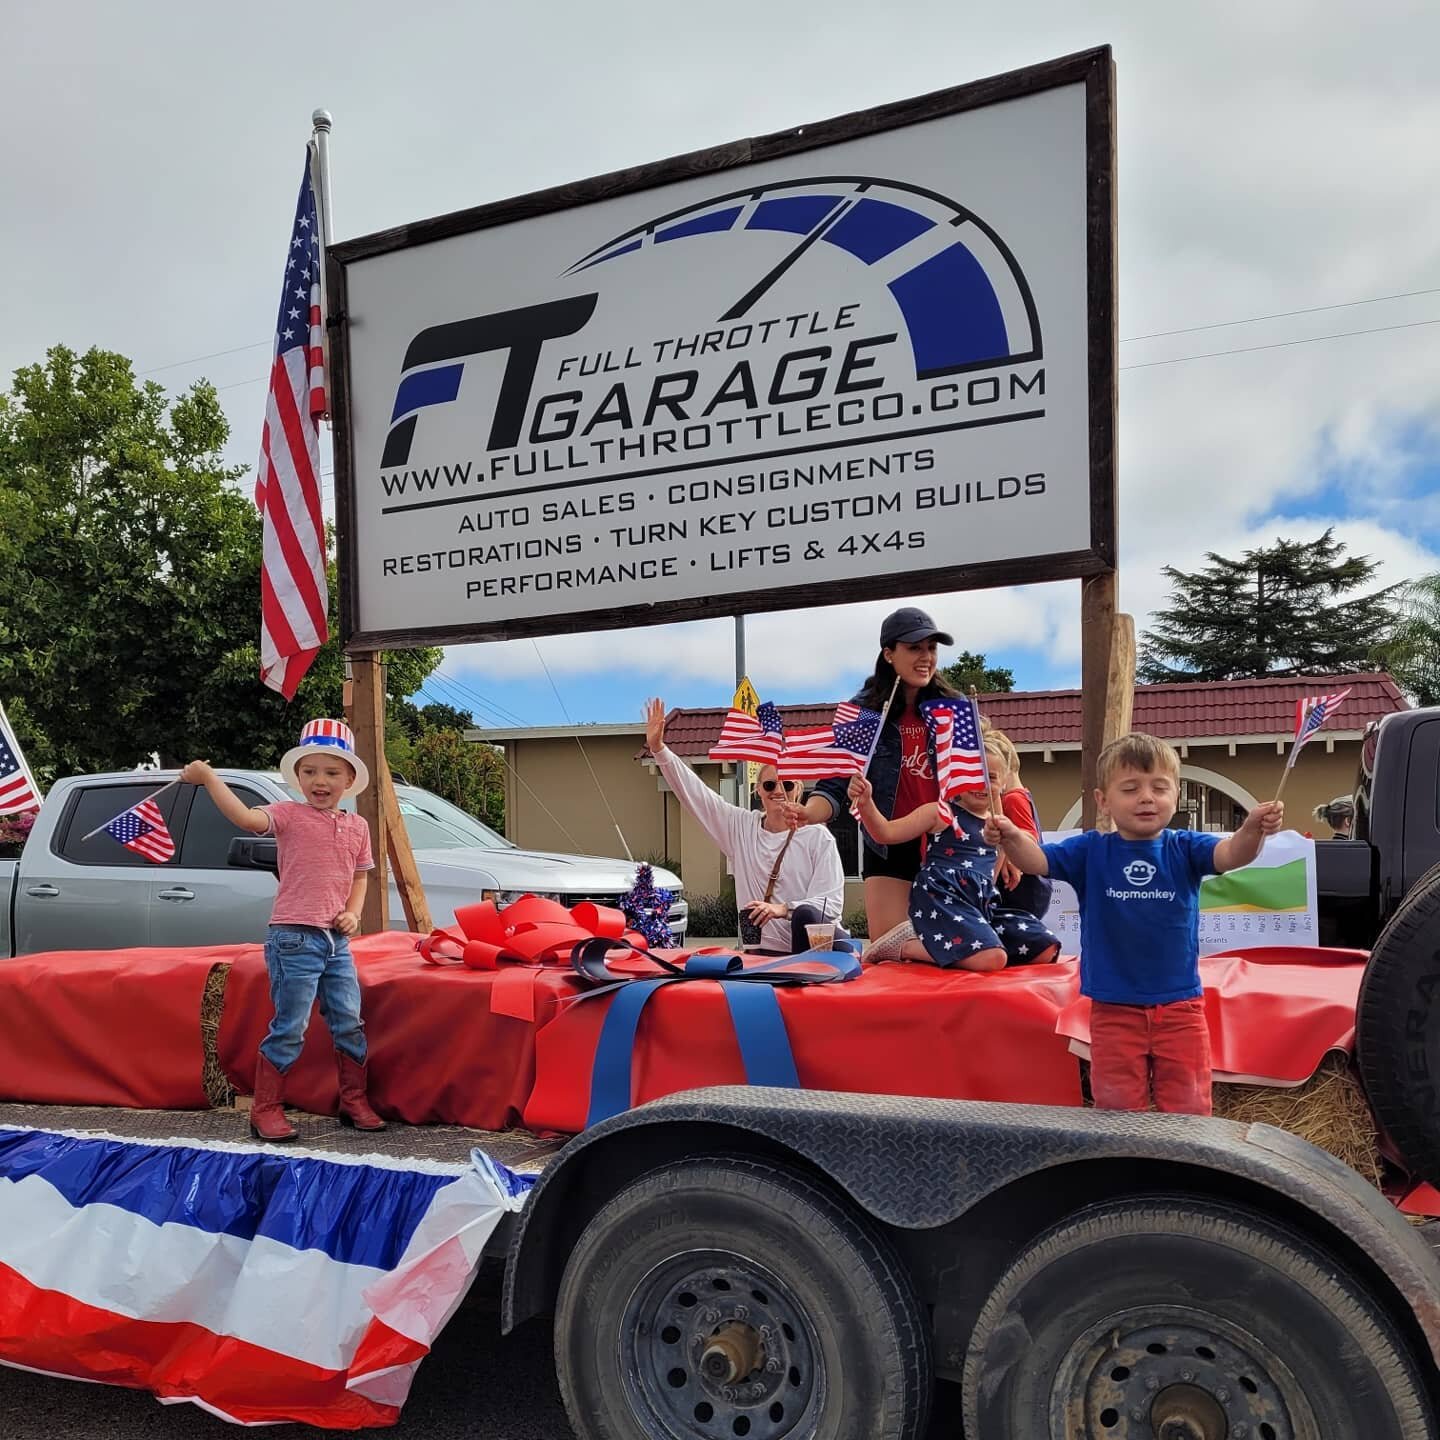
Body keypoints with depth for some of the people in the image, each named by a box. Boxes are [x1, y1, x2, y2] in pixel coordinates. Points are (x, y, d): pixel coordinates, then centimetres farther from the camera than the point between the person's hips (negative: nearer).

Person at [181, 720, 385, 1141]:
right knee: (288, 1030, -3)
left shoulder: (358, 827, 11)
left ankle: (355, 1102, 25)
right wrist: (208, 777, -29)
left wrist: (353, 913, 3)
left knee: (350, 1024, 12)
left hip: (337, 941, 6)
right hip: (294, 938, -6)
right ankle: (265, 1110, 11)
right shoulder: (290, 815, -6)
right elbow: (246, 818, -24)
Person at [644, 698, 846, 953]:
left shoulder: (818, 836, -2)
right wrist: (658, 748, -2)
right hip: (768, 951, 3)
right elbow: (694, 792, 7)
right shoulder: (740, 827, 10)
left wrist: (783, 909, -26)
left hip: (817, 941, -2)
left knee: (805, 913, -34)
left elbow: (831, 902, -9)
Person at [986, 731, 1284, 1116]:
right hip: (1113, 1008, 0)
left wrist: (1252, 830, -43)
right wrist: (1011, 837, -38)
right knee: (1117, 1108, 11)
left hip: (1180, 1006, 0)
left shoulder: (1185, 849, -3)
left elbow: (1231, 854, -20)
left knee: (1189, 1109, 11)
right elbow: (1036, 860, -15)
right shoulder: (1090, 852, -4)